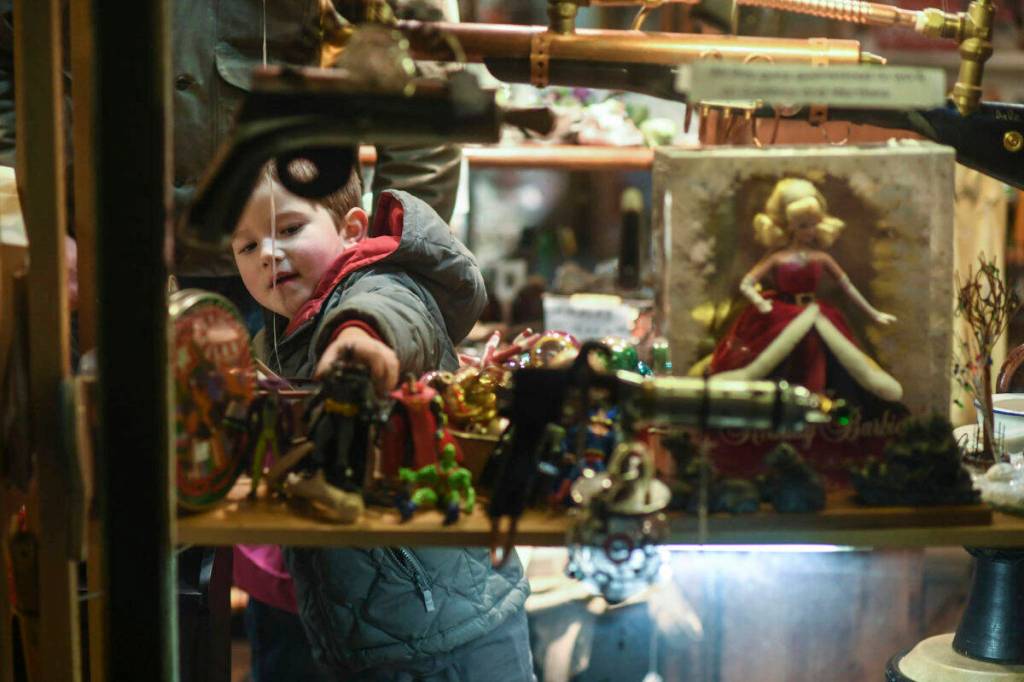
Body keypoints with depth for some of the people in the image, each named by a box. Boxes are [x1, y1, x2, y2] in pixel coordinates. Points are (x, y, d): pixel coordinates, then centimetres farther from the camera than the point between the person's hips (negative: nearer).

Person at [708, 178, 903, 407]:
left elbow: (847, 286, 12)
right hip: (780, 320, -3)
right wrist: (760, 303, -25)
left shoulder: (821, 258, 4)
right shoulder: (778, 258, -3)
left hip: (814, 316, 3)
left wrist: (873, 314, 15)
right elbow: (746, 284, -5)